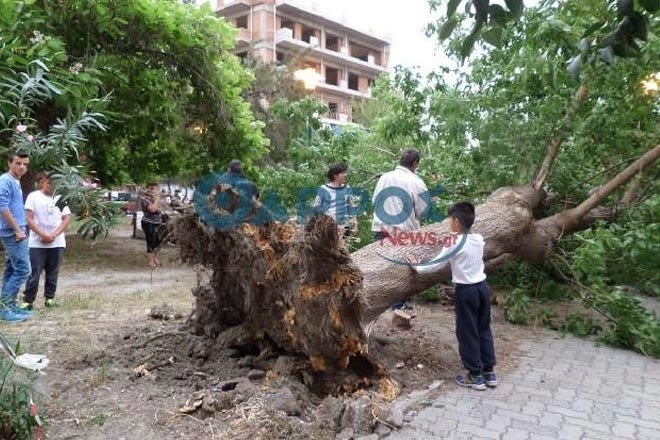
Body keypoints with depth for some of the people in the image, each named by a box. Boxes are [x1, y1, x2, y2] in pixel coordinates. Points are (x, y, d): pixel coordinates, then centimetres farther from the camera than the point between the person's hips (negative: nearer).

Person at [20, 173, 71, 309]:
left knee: (53, 273, 9)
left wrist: (53, 235, -9)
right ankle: (27, 300, 7)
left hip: (57, 243, 3)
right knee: (34, 273, -1)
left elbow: (66, 219, 4)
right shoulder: (33, 197, -1)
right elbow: (29, 219, -7)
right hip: (37, 243, -3)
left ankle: (49, 297, 18)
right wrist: (44, 235, -15)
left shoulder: (60, 198, 9)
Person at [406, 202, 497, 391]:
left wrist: (417, 267, 4)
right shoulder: (479, 239, 2)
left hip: (466, 291, -7)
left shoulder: (455, 243, -16)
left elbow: (436, 265, -10)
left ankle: (475, 376, 13)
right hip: (482, 287, 7)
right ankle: (489, 372, 24)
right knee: (484, 330, 16)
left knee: (467, 333, 5)